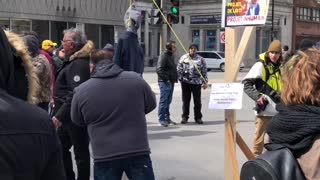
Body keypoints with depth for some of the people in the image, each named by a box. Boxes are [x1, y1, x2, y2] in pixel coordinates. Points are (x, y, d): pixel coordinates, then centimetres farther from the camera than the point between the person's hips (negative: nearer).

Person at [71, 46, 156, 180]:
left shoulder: (81, 91, -5)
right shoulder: (136, 79, -3)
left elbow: (78, 120, 12)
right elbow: (151, 105, 12)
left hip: (105, 156, 0)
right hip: (138, 151, 0)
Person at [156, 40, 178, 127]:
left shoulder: (171, 56, 16)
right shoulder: (163, 56, -14)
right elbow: (159, 70, -20)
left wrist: (175, 77, 14)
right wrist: (166, 79, -21)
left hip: (171, 82, 9)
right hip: (164, 82, -9)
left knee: (168, 101, 15)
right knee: (163, 101, -5)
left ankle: (167, 118, 22)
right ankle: (161, 119, -1)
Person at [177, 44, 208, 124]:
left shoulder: (200, 59, 6)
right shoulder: (183, 58, 6)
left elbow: (204, 72, 6)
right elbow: (179, 69, 6)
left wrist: (205, 82, 1)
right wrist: (180, 79, -2)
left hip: (196, 82, 0)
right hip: (186, 82, 0)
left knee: (197, 101, 3)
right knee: (185, 100, 6)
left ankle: (198, 118, 13)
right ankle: (184, 117, 14)